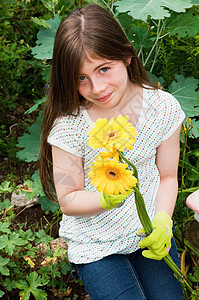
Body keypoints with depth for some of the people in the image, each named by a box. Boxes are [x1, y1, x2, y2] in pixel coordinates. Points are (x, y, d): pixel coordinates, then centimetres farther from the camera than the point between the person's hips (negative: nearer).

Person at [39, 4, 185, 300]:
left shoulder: (163, 107, -10)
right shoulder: (69, 124, -17)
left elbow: (167, 176, 0)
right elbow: (68, 200, -10)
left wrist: (162, 222, -15)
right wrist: (107, 199, -29)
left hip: (149, 230, 2)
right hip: (95, 242, -2)